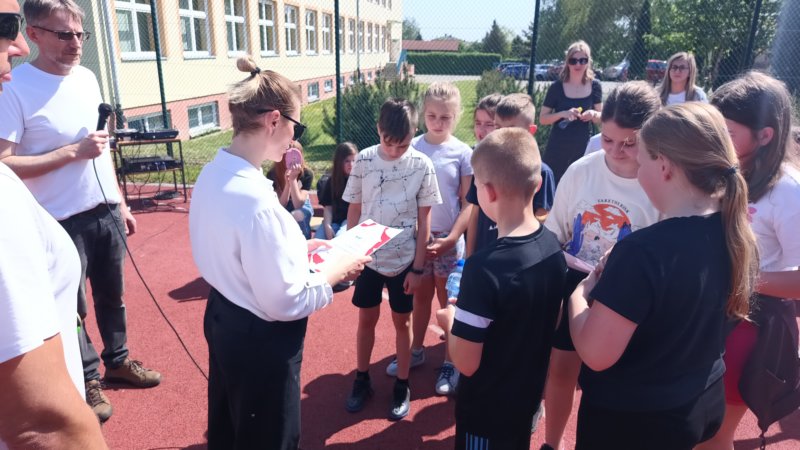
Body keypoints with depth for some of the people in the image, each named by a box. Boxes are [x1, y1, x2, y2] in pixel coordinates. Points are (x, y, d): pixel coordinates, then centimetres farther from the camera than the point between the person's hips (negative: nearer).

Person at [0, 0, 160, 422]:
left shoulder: (87, 78, 6)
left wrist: (121, 203, 13)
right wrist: (73, 151, -21)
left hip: (106, 212, 6)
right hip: (62, 222, -6)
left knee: (112, 295, 19)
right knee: (71, 307, 11)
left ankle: (117, 360, 39)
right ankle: (87, 381, 30)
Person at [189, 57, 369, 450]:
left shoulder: (214, 173, -3)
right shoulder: (255, 200, -31)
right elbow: (284, 302, -26)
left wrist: (295, 249, 6)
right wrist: (336, 271, -12)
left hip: (223, 318, 9)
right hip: (259, 338, -9)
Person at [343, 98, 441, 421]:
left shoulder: (422, 165, -10)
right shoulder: (364, 160, -7)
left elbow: (424, 221, -5)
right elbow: (354, 211, 1)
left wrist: (418, 267, -5)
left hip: (404, 260, -1)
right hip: (368, 257, 1)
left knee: (402, 322, 12)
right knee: (366, 319, 14)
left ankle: (402, 387, 29)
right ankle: (362, 380, 33)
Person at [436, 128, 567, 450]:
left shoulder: (484, 267, -32)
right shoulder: (553, 247, -9)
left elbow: (466, 363, -26)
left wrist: (450, 321, -7)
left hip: (486, 409, -6)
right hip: (529, 396, 6)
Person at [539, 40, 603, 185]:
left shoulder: (595, 86, 2)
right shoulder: (557, 87, -5)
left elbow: (600, 118, 10)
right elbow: (542, 119, -2)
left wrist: (594, 114, -13)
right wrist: (563, 114, -19)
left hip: (584, 148, 2)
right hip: (558, 150, -2)